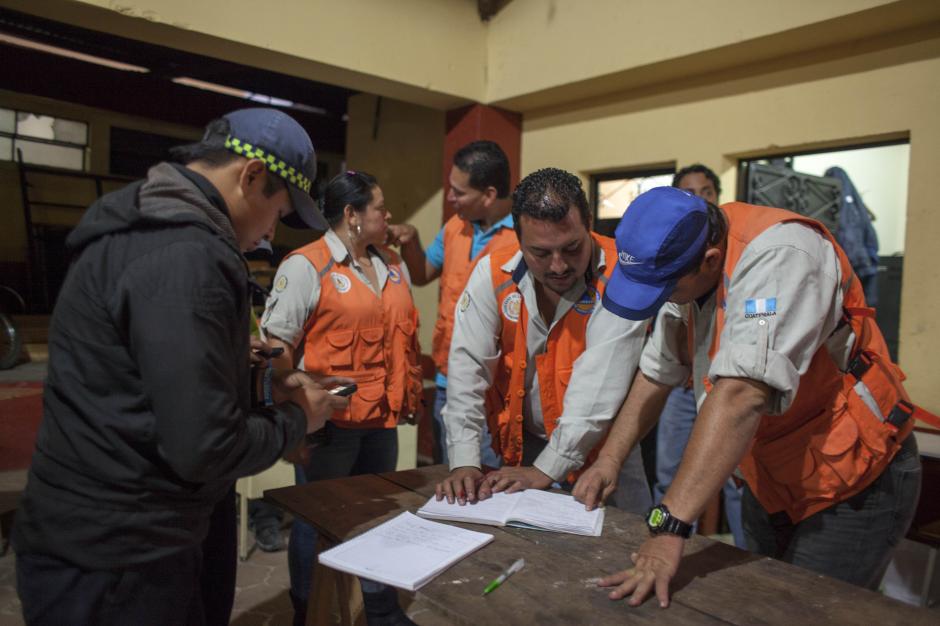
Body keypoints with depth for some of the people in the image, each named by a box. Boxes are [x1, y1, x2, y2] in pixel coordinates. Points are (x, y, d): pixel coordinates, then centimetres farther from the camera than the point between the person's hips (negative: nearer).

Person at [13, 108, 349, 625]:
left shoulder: (141, 228, 8)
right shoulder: (188, 254, -26)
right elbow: (203, 448, -27)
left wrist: (257, 384, 9)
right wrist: (295, 418, -9)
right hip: (116, 559, -9)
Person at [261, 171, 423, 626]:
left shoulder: (394, 265, 11)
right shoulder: (306, 265, -12)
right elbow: (277, 341, -14)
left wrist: (410, 395, 15)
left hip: (383, 416, 7)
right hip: (329, 417, -7)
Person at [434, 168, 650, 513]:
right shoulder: (493, 273, -12)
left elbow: (598, 385, -25)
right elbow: (468, 369, -13)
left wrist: (546, 470, -24)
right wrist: (465, 463, -19)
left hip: (599, 447, -2)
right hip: (521, 445, 3)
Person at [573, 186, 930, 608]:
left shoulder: (777, 255, -31)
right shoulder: (686, 269, -5)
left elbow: (740, 395, -41)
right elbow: (656, 373, 3)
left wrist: (669, 525, -43)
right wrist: (609, 459, -4)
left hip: (854, 484, -7)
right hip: (771, 482, 8)